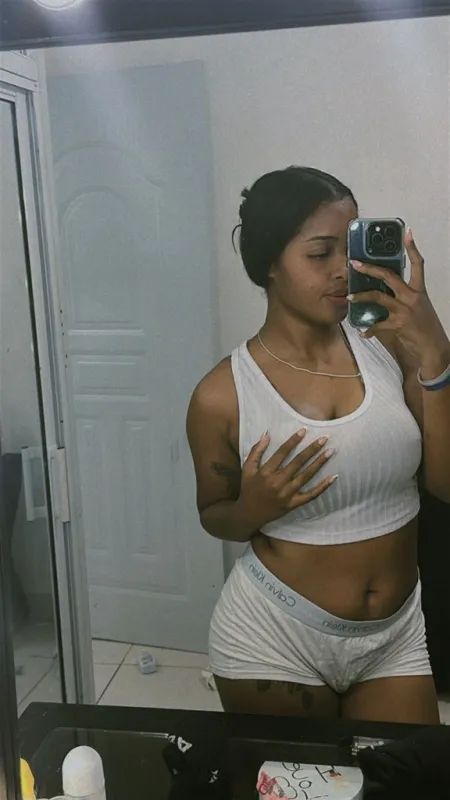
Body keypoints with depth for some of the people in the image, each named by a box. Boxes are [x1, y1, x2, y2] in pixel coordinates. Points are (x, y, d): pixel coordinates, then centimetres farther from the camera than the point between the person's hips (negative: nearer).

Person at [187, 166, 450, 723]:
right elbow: (215, 519, 1)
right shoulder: (222, 396, -13)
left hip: (398, 634, 2)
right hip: (273, 641, -2)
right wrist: (253, 509, -21)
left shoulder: (388, 345, -9)